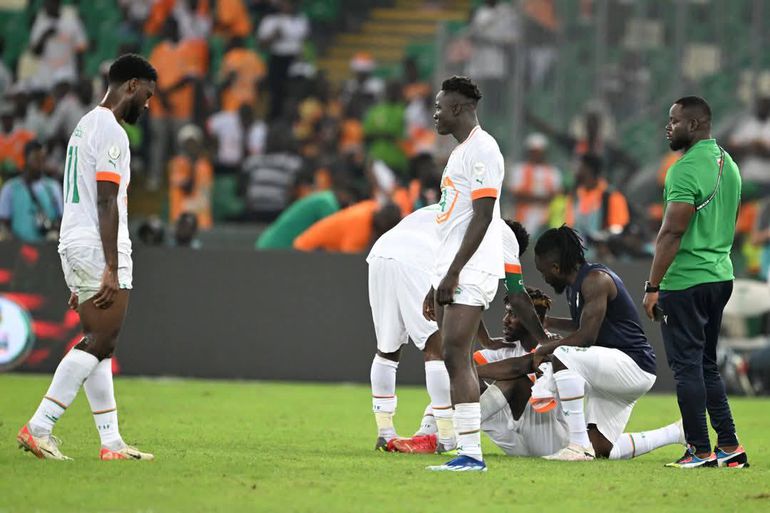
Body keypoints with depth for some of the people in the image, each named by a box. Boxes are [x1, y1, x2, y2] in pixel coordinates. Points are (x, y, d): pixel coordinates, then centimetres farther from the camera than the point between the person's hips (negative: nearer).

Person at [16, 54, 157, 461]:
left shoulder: (86, 126, 21)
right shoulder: (111, 131, -11)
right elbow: (106, 204, -18)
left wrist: (84, 277, 25)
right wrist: (111, 269, -21)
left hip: (74, 245, 10)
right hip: (99, 248, -10)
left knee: (97, 344, 8)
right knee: (100, 343, -10)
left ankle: (111, 442, 8)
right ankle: (39, 427, -15)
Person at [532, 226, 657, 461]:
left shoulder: (596, 280, -16)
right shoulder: (575, 285, 14)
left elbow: (586, 337, -23)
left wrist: (545, 349, -10)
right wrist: (546, 322, 34)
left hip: (635, 365, -10)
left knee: (562, 356, -30)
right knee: (601, 450, 6)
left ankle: (580, 446, -28)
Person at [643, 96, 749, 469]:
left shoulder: (687, 169, -17)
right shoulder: (727, 163, 12)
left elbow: (672, 233, -20)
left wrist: (653, 286, -18)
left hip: (685, 282, -9)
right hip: (720, 277, 9)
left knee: (687, 366, -3)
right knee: (706, 365, 15)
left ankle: (701, 451, -2)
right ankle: (729, 447, 13)